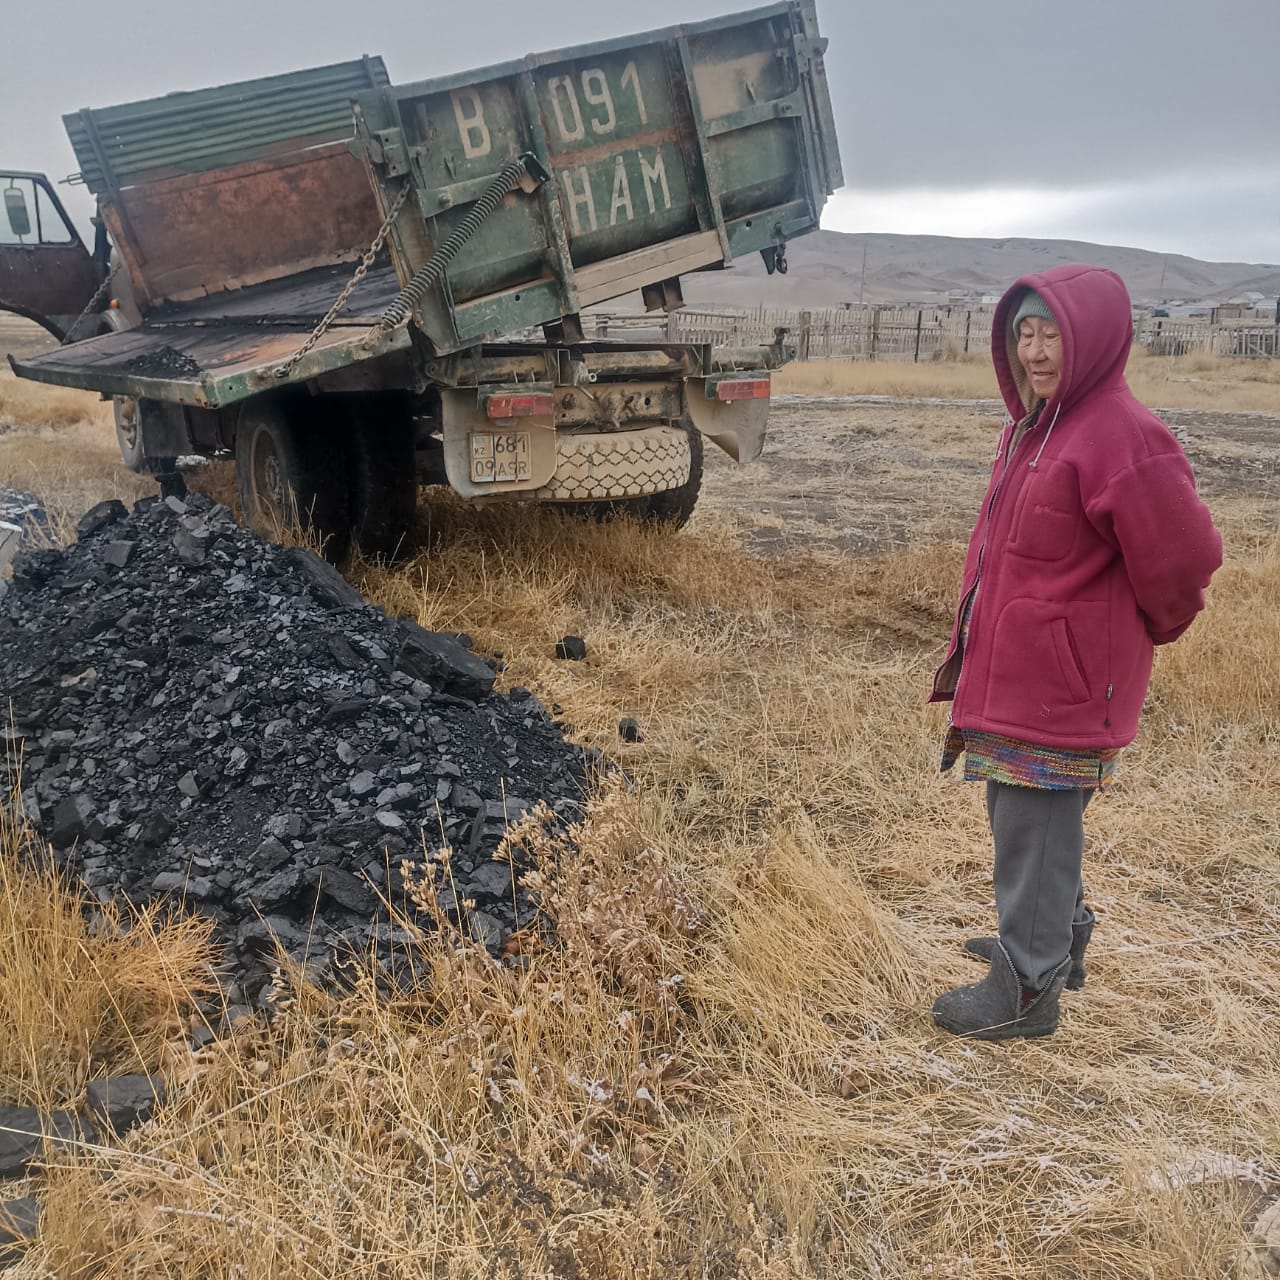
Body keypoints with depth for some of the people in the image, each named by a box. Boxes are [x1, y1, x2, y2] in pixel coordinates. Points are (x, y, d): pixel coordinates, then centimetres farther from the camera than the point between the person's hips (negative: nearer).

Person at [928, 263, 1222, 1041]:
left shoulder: (1122, 435, -19)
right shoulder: (1033, 426, 10)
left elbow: (1183, 556, -17)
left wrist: (1145, 629, 1)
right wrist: (969, 652, 17)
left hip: (1062, 683, -9)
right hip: (1012, 670, 9)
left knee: (1036, 829, 2)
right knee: (1020, 819, 22)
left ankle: (1028, 988, 18)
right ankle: (1057, 938, 42)